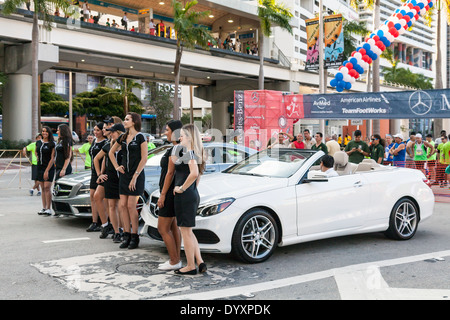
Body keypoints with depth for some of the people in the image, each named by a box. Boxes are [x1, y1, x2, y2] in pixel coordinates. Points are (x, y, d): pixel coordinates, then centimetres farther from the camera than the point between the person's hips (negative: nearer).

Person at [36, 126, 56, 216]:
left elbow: (52, 158, -10)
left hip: (49, 168, -5)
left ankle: (48, 208, -6)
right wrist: (37, 157, 6)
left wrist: (47, 171, -15)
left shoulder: (52, 144, -6)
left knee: (47, 188, -11)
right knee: (43, 188, 8)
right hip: (40, 167, 5)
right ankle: (44, 208, 13)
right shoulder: (38, 142, 9)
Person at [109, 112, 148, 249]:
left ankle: (134, 237, 6)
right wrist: (116, 166, 12)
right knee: (122, 205, 3)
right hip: (124, 174, 6)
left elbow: (144, 159, -12)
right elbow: (111, 152, 25)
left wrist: (135, 176, -14)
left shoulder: (140, 137, -7)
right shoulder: (123, 137, 11)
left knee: (131, 205, -5)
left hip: (136, 175, -6)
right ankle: (127, 235, 13)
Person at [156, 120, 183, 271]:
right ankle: (176, 259, 19)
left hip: (171, 192, -10)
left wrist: (162, 194, -18)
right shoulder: (179, 148, 13)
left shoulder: (175, 149, -18)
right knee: (173, 227, 14)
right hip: (174, 192, 10)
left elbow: (170, 173, -20)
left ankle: (174, 261, 2)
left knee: (163, 229, -4)